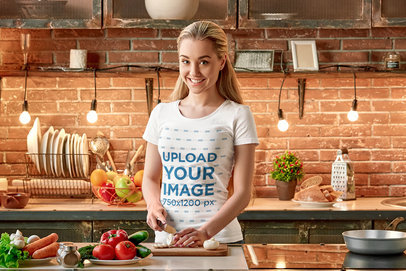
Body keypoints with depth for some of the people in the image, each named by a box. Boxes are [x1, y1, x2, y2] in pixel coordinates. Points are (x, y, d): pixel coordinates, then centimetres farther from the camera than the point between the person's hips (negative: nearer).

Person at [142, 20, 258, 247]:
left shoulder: (237, 116, -1)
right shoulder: (162, 114, 10)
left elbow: (243, 193, -5)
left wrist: (206, 232, -19)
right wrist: (154, 205, -4)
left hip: (220, 237, -3)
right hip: (167, 237, 3)